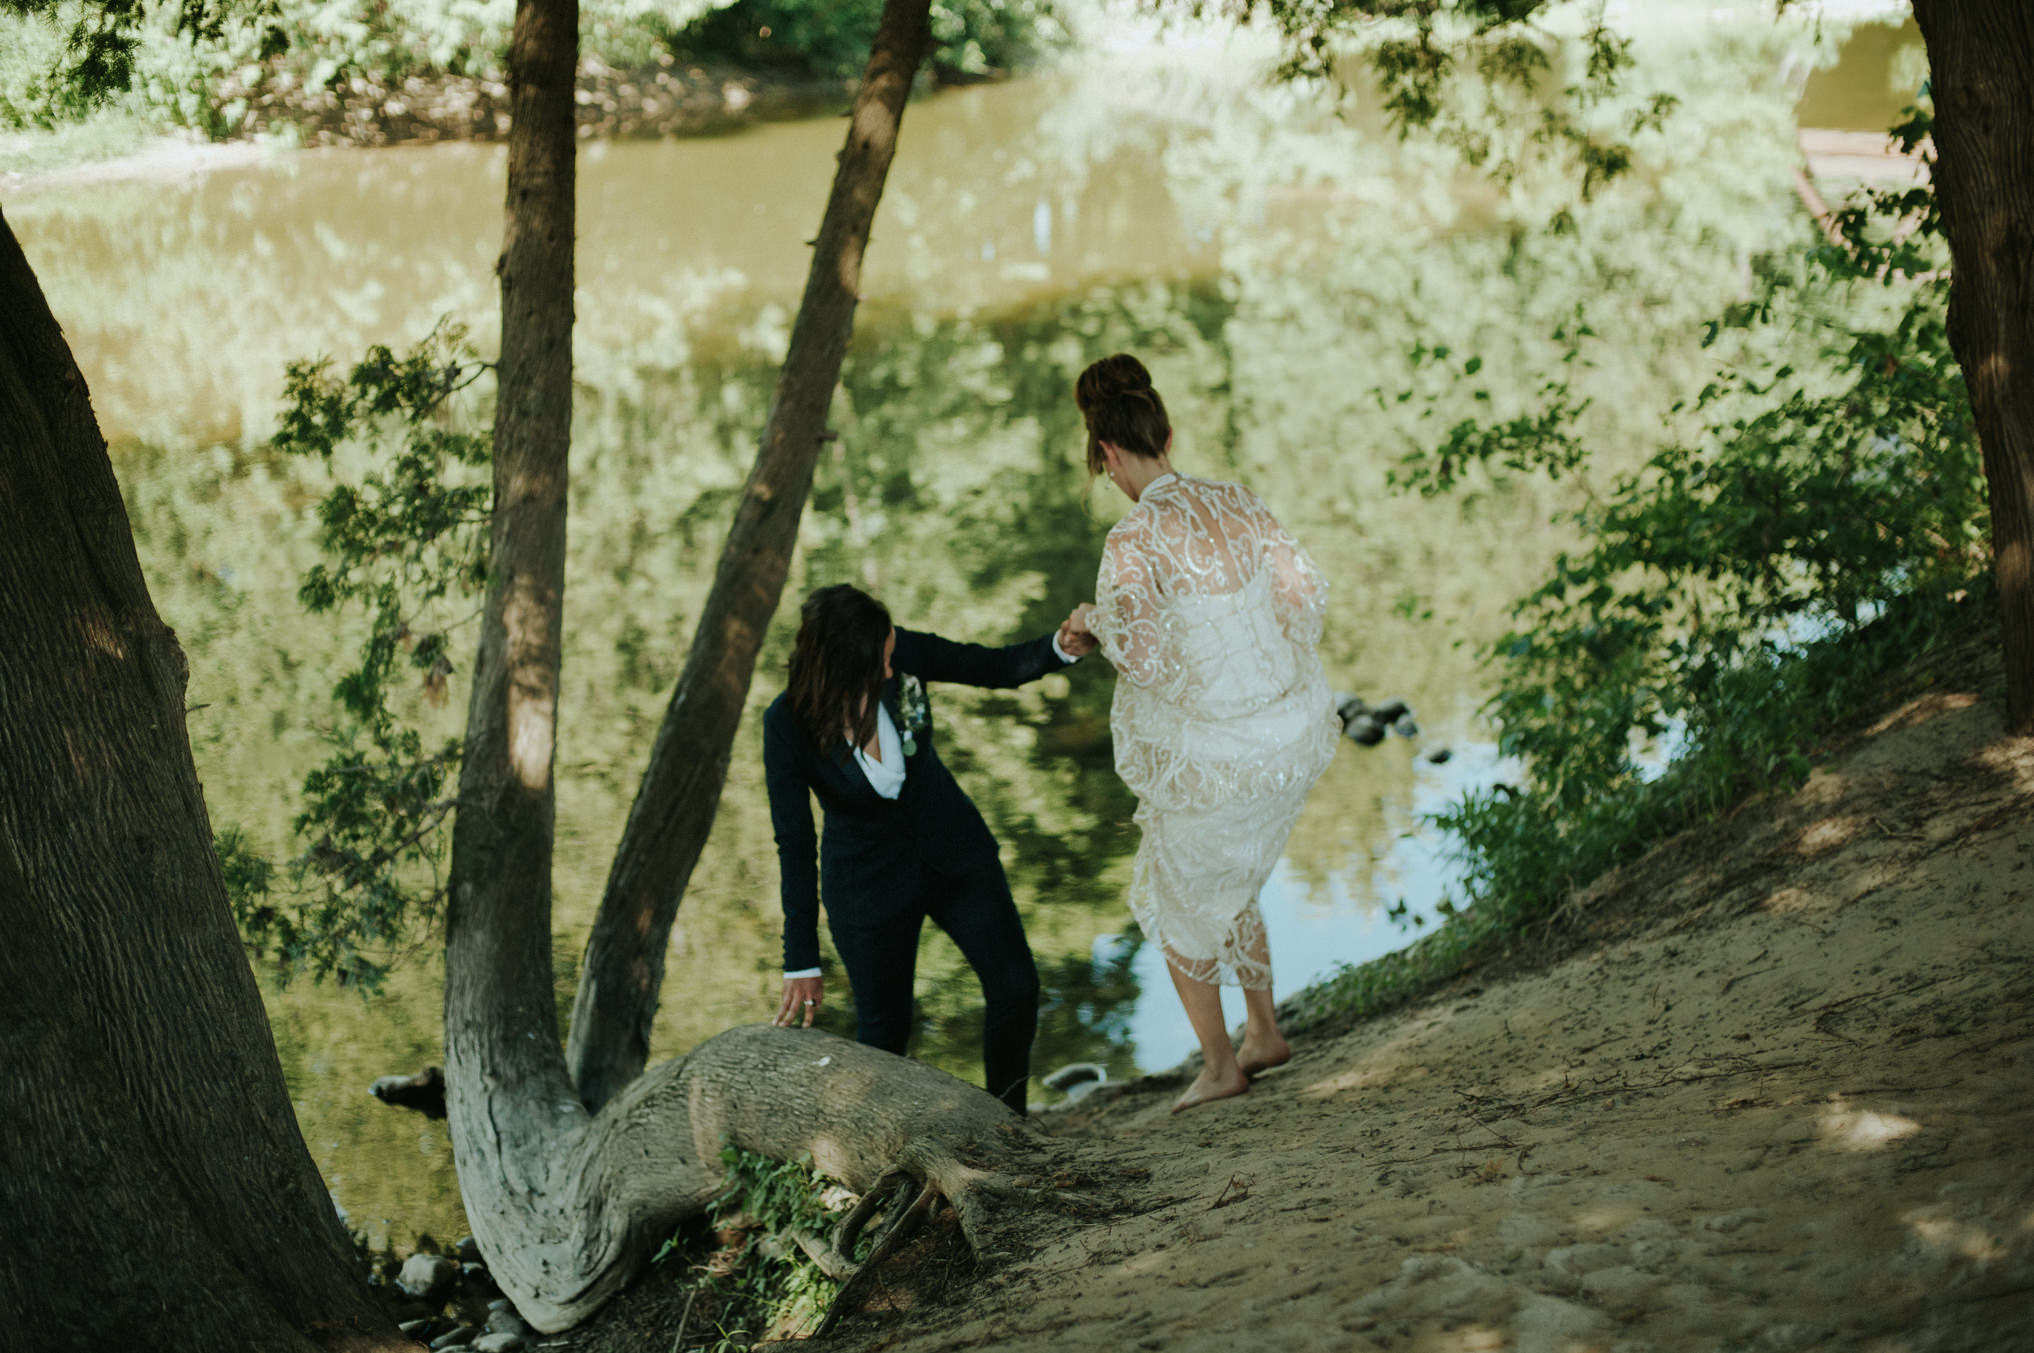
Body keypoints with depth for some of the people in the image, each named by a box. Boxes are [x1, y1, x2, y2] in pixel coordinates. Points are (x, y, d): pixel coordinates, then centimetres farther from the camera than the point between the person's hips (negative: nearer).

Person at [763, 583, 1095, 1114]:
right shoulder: (788, 724, -25)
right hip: (868, 882, -3)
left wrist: (1059, 647, -29)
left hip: (953, 850, 3)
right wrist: (802, 962, -18)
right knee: (885, 1028, 5)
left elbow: (1000, 667, -7)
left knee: (1015, 987, -2)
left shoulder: (903, 655, -20)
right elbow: (794, 845, -20)